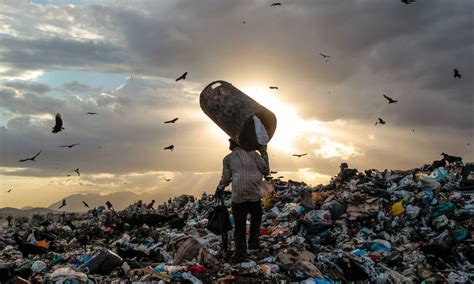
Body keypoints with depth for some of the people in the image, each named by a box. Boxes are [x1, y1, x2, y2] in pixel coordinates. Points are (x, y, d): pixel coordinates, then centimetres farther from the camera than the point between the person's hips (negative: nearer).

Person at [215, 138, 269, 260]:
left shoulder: (228, 158, 7)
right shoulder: (252, 153, 7)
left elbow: (225, 178, 5)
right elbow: (265, 169, 4)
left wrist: (220, 189, 22)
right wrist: (263, 174, 25)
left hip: (237, 196, 0)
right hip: (254, 195, 0)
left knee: (239, 226, 8)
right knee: (256, 217, 25)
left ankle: (240, 252, 4)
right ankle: (253, 242, 20)